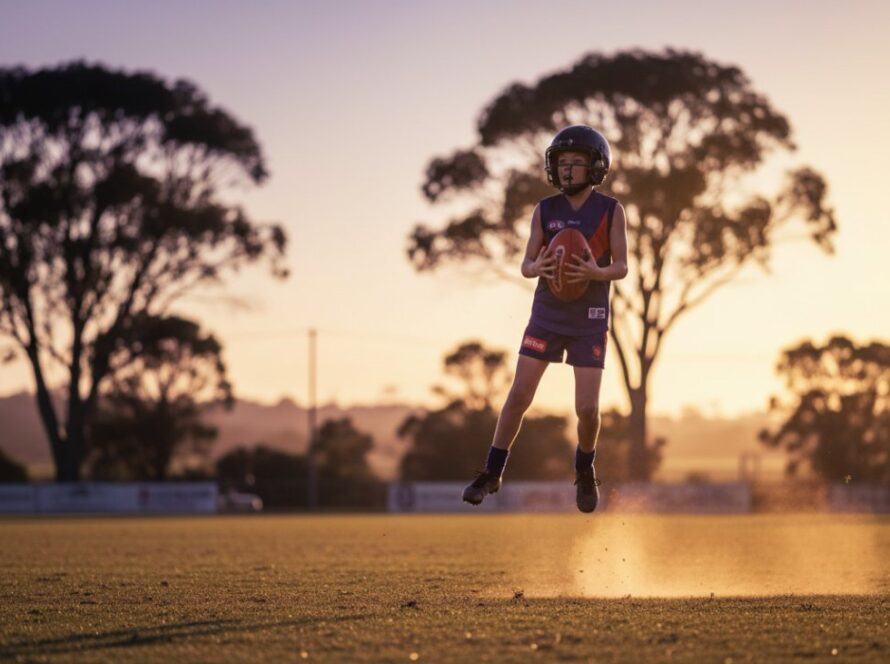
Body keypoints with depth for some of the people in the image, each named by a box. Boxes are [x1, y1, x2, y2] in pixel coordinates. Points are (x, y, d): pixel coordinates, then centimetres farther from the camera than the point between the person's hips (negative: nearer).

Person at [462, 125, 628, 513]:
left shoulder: (611, 211, -6)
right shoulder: (545, 210, -2)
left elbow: (621, 269, -4)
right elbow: (525, 267, 0)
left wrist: (594, 272, -27)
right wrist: (538, 268, -25)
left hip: (589, 321, -1)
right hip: (547, 316, 1)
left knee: (587, 408, -5)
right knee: (518, 396, -5)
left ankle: (584, 472, 23)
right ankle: (492, 473, 9)